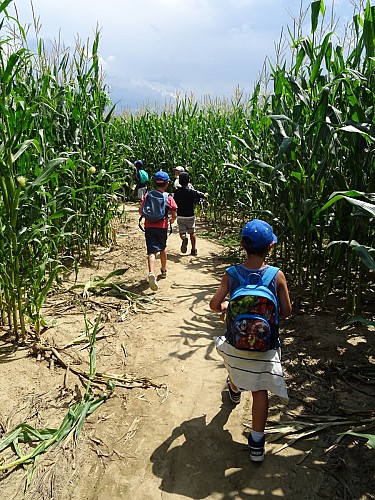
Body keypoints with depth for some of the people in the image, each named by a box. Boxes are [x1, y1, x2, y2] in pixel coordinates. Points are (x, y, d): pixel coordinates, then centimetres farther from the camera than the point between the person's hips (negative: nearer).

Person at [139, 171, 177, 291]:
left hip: (149, 227, 0)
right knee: (163, 248, 23)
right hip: (162, 227, 0)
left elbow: (141, 211, 1)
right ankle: (163, 270, 40)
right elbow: (174, 215, -2)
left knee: (152, 251, -6)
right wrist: (171, 220, 21)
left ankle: (151, 273, -29)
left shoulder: (147, 195, 3)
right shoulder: (169, 197, 1)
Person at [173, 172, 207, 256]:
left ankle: (184, 238, -26)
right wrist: (205, 194, 21)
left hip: (180, 216, 1)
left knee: (182, 232, 9)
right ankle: (194, 250, 20)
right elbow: (204, 196, 0)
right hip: (190, 216, 0)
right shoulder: (192, 192, -11)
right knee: (192, 233, 16)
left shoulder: (177, 192, -7)